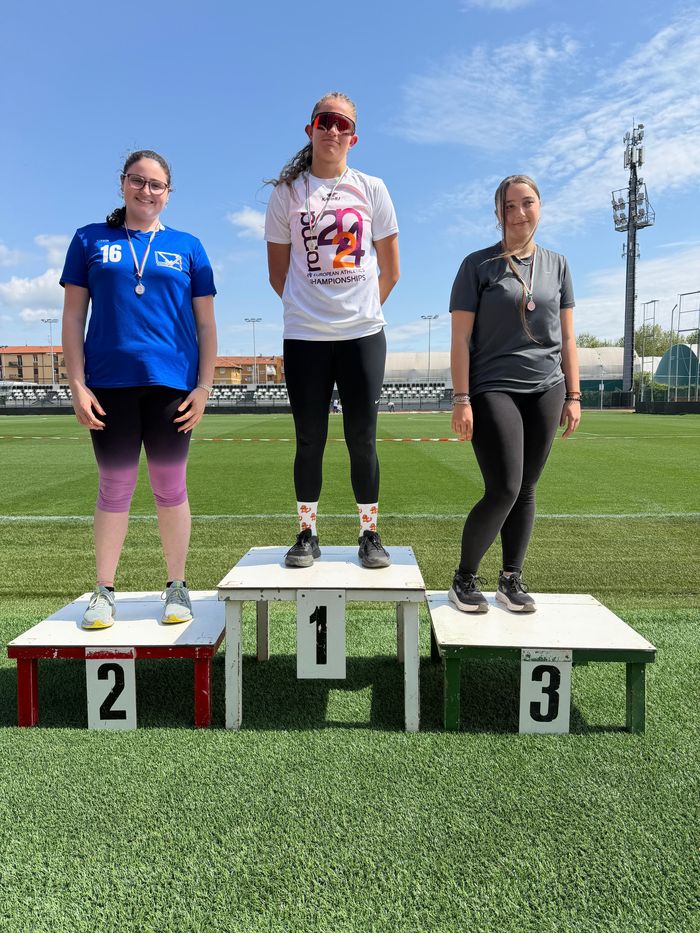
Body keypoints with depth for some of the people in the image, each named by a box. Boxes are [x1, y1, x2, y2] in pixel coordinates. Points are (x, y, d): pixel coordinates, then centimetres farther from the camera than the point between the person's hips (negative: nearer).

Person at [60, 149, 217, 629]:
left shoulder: (187, 247, 11)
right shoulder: (90, 240, 11)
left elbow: (206, 324, 8)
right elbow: (73, 317, 7)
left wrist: (204, 387, -1)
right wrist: (77, 384, -3)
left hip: (171, 384, 0)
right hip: (109, 384, 1)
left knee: (170, 485, 5)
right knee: (114, 486, 5)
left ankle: (177, 588, 16)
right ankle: (104, 592, 17)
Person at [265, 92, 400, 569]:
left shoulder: (371, 188, 9)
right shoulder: (288, 192, 8)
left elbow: (390, 269, 11)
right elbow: (278, 273, 11)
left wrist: (362, 309, 11)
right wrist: (309, 308, 12)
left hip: (363, 333, 0)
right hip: (304, 336, 0)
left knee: (362, 438, 2)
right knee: (310, 439, 3)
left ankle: (370, 535, 13)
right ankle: (307, 535, 15)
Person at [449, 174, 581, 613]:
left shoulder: (556, 264, 14)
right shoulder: (479, 265, 2)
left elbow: (567, 337, 14)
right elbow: (461, 338, -4)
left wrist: (573, 395, 8)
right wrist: (461, 399, -11)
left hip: (545, 391, 4)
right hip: (493, 391, -4)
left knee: (526, 489, 6)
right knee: (504, 490, -12)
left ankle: (512, 579, 19)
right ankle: (465, 578, 7)